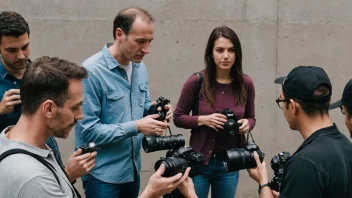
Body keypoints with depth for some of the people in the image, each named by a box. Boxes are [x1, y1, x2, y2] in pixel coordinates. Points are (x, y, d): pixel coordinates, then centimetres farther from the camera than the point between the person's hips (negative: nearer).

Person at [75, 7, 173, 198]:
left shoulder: (139, 67, 5)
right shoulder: (92, 71, -21)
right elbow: (88, 131, -22)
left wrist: (155, 110, -5)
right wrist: (136, 127, -23)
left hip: (132, 169, 7)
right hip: (103, 174, -7)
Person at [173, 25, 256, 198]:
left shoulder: (246, 83, -4)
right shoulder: (196, 81, -11)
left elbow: (251, 117, 10)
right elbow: (178, 117, -3)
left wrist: (247, 124, -12)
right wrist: (202, 120, -19)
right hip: (199, 161, -2)